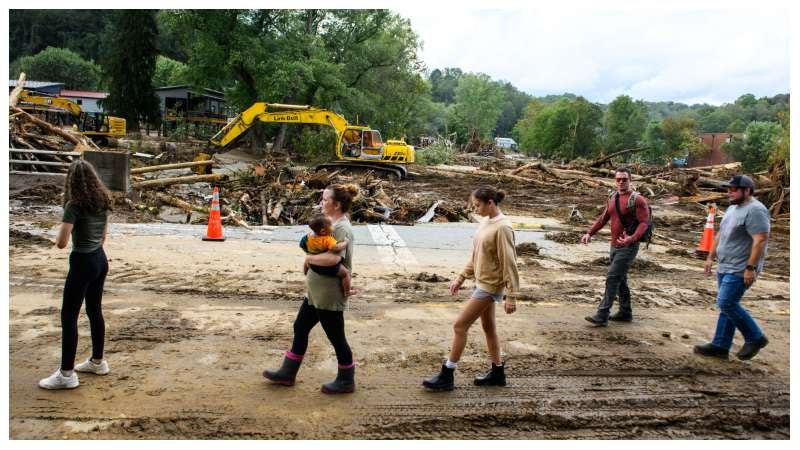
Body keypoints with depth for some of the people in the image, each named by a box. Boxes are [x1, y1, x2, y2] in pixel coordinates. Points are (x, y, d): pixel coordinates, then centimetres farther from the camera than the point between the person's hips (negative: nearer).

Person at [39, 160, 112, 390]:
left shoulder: (74, 205, -17)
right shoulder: (103, 202, 5)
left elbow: (61, 243, -19)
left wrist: (60, 235, 2)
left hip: (82, 263, -8)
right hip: (101, 260, 8)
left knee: (68, 316, 1)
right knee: (95, 311, 19)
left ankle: (66, 374, 4)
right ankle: (97, 361, 30)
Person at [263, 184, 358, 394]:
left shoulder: (342, 229, -22)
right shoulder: (331, 224, 10)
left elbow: (333, 258, -37)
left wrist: (309, 258, -20)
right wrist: (309, 260, -3)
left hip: (329, 296, -10)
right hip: (316, 292, 10)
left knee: (336, 337, 5)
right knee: (300, 328, 19)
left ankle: (346, 381, 23)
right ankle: (287, 373, 34)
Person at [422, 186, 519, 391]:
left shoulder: (502, 228, -20)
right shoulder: (485, 222, 6)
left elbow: (509, 263, -19)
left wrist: (510, 297, -18)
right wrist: (461, 278, 15)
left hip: (490, 286, -9)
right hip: (482, 282, 9)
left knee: (460, 325, -5)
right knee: (488, 327, 17)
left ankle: (447, 376, 5)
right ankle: (497, 372, 31)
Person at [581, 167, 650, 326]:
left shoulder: (637, 200, -13)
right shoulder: (612, 198, 9)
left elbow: (644, 223, -19)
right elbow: (603, 218, 16)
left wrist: (632, 238, -36)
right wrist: (589, 233, 5)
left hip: (628, 247, -8)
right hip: (614, 246, 8)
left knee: (612, 278, -12)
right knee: (620, 280, 16)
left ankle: (602, 316, -12)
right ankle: (625, 313, 29)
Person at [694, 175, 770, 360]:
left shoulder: (755, 210, -16)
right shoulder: (732, 208, 15)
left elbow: (760, 240, -22)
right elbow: (720, 235, 22)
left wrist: (750, 268, -25)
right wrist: (710, 258, 20)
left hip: (740, 271, -10)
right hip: (725, 268, 10)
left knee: (726, 304, -11)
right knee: (727, 305, 11)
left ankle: (755, 338, 6)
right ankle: (720, 346, 16)